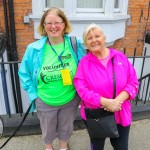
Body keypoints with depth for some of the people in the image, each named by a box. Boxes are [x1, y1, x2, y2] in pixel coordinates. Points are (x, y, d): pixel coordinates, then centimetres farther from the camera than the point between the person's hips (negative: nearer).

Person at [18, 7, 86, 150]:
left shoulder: (75, 44, -13)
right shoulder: (34, 49, -15)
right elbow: (24, 73, -2)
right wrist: (34, 94, -6)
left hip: (71, 99, 1)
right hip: (45, 102, 0)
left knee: (66, 127, 25)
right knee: (48, 129, 24)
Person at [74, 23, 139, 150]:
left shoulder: (120, 56, -4)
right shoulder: (84, 63, -9)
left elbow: (133, 82, -5)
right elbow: (82, 89, -15)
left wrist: (118, 101, -20)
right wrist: (105, 102, -26)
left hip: (121, 113, 2)